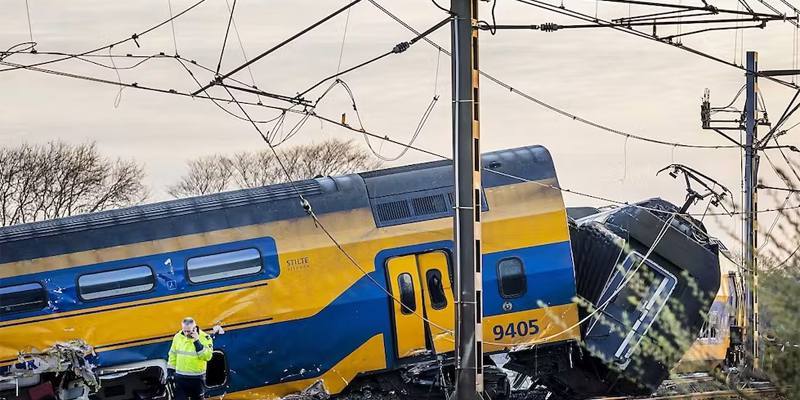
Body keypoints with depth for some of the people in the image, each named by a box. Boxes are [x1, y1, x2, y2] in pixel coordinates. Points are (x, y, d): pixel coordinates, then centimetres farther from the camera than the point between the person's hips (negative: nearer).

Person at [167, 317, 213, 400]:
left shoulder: (204, 338, -11)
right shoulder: (178, 337, 0)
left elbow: (207, 356, -23)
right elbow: (173, 354, 11)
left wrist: (197, 342, -28)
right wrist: (170, 371, 8)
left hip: (197, 378, -2)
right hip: (180, 378, 2)